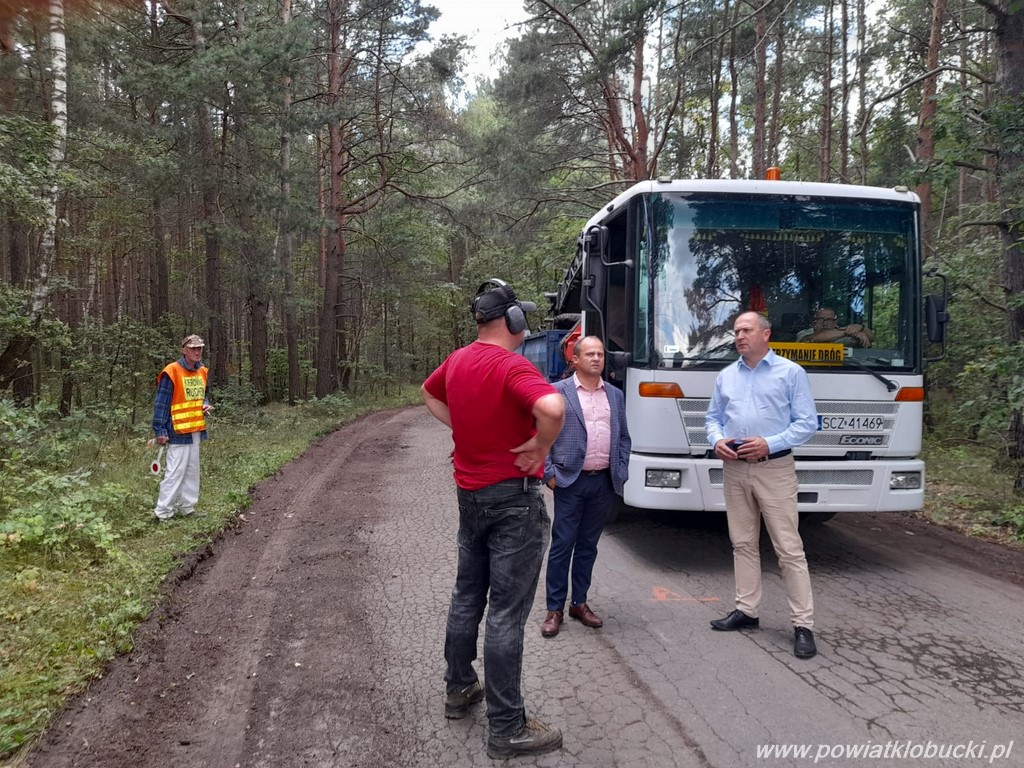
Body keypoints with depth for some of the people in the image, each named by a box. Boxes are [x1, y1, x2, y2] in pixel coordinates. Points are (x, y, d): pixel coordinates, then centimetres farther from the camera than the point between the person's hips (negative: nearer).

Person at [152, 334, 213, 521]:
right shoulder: (171, 372, -13)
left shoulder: (202, 372, 10)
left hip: (196, 430, 8)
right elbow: (161, 403, -12)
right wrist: (160, 431, -15)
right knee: (175, 471, -7)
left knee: (192, 470, 13)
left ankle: (187, 507, 22)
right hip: (178, 431, -8)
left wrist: (206, 405, 2)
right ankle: (163, 511, 1)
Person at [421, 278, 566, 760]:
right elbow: (552, 407, -39)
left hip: (469, 494, 8)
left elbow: (429, 394, 25)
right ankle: (506, 728, 9)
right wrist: (540, 447, -21)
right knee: (507, 612, -1)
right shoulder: (511, 366, -20)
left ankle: (459, 688, 36)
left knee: (468, 595, 20)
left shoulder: (457, 361, 4)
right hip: (513, 498, -8)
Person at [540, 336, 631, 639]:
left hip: (604, 482, 4)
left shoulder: (615, 395, 12)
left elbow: (623, 437, 16)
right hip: (570, 481, -4)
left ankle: (579, 603, 25)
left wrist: (621, 473, 6)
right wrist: (549, 474, -9)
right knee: (562, 545, 1)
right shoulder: (558, 392, -3)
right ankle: (554, 609, 12)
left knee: (588, 546, 13)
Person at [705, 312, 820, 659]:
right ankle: (746, 610, 22)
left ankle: (803, 624, 2)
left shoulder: (791, 372, -1)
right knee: (743, 543, 11)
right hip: (734, 468, 5)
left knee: (789, 548, -4)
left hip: (774, 469, -5)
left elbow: (807, 422, -5)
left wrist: (769, 443, -17)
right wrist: (717, 440, -5)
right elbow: (712, 417, 17)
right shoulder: (726, 376, 13)